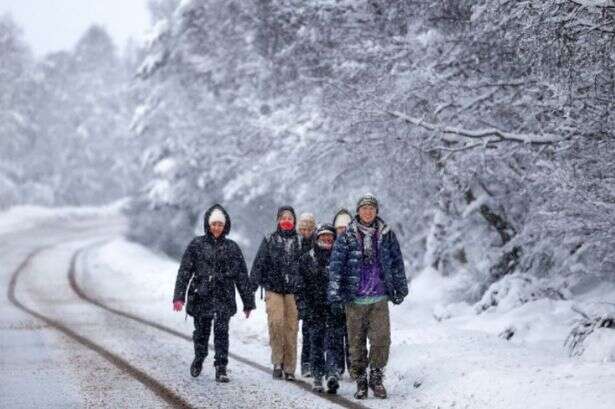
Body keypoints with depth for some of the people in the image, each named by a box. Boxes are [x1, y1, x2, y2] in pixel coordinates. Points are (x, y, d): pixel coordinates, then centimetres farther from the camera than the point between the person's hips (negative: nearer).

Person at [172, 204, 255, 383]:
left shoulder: (232, 248, 6)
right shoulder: (196, 245, 3)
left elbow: (242, 276, 9)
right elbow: (184, 271, -1)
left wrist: (248, 302, 8)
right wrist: (179, 296, -10)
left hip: (224, 299, 0)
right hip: (201, 296, 0)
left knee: (222, 331, -12)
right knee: (201, 332, 9)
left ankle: (221, 369, -8)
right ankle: (198, 360, 35)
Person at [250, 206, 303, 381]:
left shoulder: (299, 241, 10)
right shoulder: (269, 240, 7)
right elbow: (259, 265, 4)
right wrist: (251, 287, -4)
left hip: (293, 291, 1)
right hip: (273, 289, -1)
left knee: (291, 327, -3)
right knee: (276, 321, -19)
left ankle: (289, 368, 4)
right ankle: (277, 361, -6)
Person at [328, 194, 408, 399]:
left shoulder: (387, 235, 7)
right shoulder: (346, 238, 1)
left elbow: (397, 263, 15)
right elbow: (336, 265, -4)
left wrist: (401, 289, 17)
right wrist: (334, 290, -14)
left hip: (380, 299, 1)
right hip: (354, 299, -1)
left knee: (381, 339, -10)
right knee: (357, 342, 3)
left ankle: (376, 377, 8)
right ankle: (360, 381, 14)